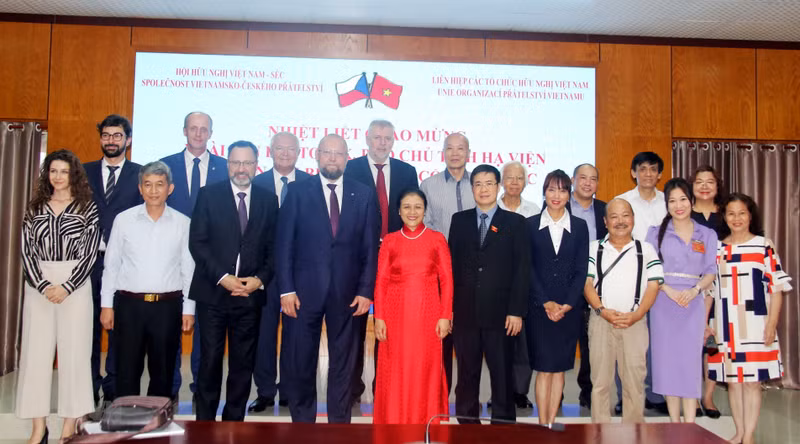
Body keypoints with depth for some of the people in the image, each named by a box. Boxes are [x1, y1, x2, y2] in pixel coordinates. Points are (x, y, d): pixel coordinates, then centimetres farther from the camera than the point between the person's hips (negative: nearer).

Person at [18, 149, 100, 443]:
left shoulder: (87, 207, 1)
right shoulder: (35, 208, 9)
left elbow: (90, 253, -4)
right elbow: (27, 251, 3)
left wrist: (66, 287, -13)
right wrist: (43, 286, -10)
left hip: (76, 286, -3)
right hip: (38, 286, 3)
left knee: (73, 351, 1)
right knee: (36, 351, 3)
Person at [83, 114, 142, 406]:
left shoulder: (140, 174, 4)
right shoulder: (84, 172, 12)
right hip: (89, 260, 2)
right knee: (88, 327, 6)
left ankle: (113, 392, 15)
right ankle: (88, 390, 18)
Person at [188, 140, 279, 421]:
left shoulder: (268, 199, 8)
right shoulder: (209, 195, 2)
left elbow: (273, 248, 7)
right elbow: (197, 242, -4)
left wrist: (260, 279, -8)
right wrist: (222, 277, -12)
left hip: (250, 294, 2)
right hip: (213, 292, -1)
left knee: (243, 364, 8)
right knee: (210, 361, 5)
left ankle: (235, 421, 21)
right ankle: (205, 422, 19)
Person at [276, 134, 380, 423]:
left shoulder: (364, 195, 5)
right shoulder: (298, 191, 2)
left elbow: (371, 247, 3)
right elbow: (284, 243, -1)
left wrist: (366, 290, -3)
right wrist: (286, 289, -8)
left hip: (347, 293, 1)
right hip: (304, 290, -1)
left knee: (343, 362, 11)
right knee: (299, 362, 7)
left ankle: (340, 422, 25)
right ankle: (302, 420, 24)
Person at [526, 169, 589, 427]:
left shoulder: (579, 227, 8)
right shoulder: (530, 225, 3)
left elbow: (581, 270, 3)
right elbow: (528, 268, -1)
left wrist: (567, 304, -8)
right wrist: (546, 302, -10)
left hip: (569, 307, 2)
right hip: (539, 306, -1)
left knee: (559, 367, 6)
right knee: (544, 367, -2)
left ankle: (552, 423, 15)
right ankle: (542, 425, 5)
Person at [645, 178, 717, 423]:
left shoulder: (708, 234, 10)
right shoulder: (656, 232, 7)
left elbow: (711, 271, 4)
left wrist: (695, 289, -14)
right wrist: (668, 290, -14)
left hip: (694, 303, 0)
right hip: (663, 302, 0)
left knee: (691, 359, -3)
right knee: (667, 359, 1)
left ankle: (690, 427, 1)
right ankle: (674, 424, 12)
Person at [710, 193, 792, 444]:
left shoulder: (764, 245, 0)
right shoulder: (716, 249, 8)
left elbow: (777, 287, -2)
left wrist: (772, 324, -8)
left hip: (755, 326, -3)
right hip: (726, 327, 3)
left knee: (752, 381, 1)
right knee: (732, 380, 9)